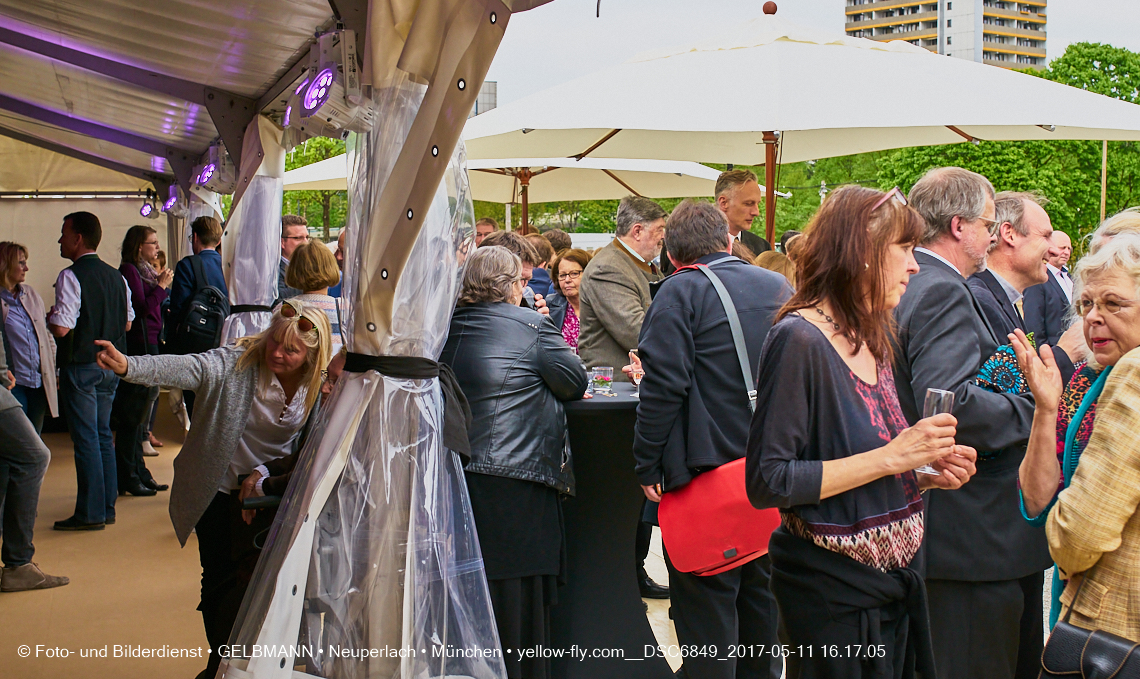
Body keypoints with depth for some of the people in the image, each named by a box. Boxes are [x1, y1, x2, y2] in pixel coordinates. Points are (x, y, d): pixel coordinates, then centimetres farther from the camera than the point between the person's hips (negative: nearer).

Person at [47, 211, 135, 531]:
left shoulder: (71, 276, -14)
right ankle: (107, 507, 19)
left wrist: (49, 316, 0)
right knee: (103, 435, 14)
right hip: (110, 364, 7)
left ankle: (90, 513, 2)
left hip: (81, 366, -7)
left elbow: (61, 328, -20)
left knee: (86, 439, -3)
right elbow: (127, 323, 14)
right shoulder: (116, 276, 8)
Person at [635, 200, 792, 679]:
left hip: (707, 465, -7)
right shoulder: (781, 289, 9)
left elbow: (662, 386, -18)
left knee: (707, 597, 2)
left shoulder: (680, 292, -10)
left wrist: (648, 466, -11)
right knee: (761, 588, 20)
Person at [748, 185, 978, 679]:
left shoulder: (873, 341, 10)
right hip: (830, 595, -8)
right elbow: (768, 482, -22)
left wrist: (927, 475, 1)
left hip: (893, 584, 8)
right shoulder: (799, 340, -17)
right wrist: (890, 458, -22)